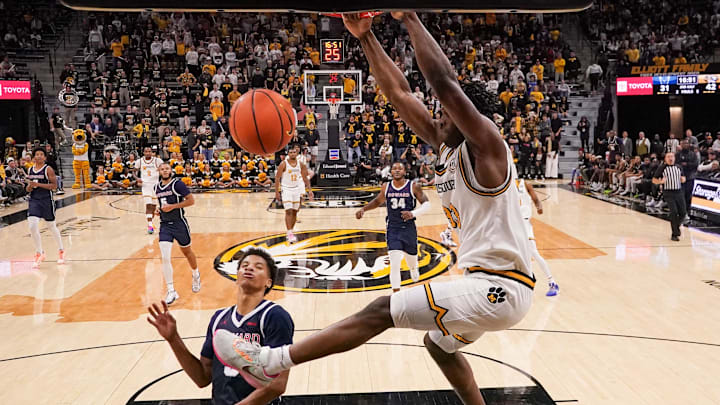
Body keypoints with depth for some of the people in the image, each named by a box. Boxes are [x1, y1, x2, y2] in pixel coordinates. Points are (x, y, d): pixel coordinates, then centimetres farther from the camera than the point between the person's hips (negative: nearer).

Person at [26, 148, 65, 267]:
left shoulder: (48, 169, -6)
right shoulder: (30, 170, 9)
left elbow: (54, 185, -13)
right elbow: (28, 189, 18)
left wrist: (38, 184, -21)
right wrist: (29, 187, -6)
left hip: (47, 200, -4)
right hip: (34, 200, 4)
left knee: (52, 226, 9)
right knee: (32, 226, -11)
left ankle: (61, 250, 30)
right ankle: (39, 253, 5)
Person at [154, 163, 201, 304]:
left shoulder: (177, 183, -10)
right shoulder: (157, 187, 9)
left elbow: (191, 200, -14)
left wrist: (172, 206, -19)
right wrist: (159, 209, 5)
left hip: (179, 223, -4)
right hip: (164, 225, 4)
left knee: (187, 252, 16)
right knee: (165, 258, -10)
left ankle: (196, 275, 45)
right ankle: (171, 291, -3)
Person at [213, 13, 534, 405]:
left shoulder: (486, 148, -13)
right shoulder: (445, 146, 10)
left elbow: (445, 83, -28)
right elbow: (399, 93, 7)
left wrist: (409, 18, -19)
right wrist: (365, 36, 2)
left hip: (499, 288, -10)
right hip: (488, 283, 10)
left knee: (382, 310, -13)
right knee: (439, 343, 29)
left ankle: (272, 360, -7)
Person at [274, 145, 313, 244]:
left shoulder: (300, 164, 1)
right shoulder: (283, 164, -11)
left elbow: (305, 178, 9)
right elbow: (277, 178, -9)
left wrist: (309, 190, 2)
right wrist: (277, 192, -13)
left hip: (297, 189, 5)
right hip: (286, 190, -4)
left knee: (294, 212, 7)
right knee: (288, 211, -12)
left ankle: (291, 232, 18)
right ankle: (289, 234, -12)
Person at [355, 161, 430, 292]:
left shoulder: (413, 186, -7)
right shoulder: (386, 187, 2)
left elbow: (426, 204, -5)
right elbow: (378, 201, 19)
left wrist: (413, 213, -23)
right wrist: (364, 209, 5)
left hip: (408, 228, 0)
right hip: (392, 229, 0)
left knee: (411, 258, 18)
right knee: (395, 263, -14)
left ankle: (413, 269, 57)